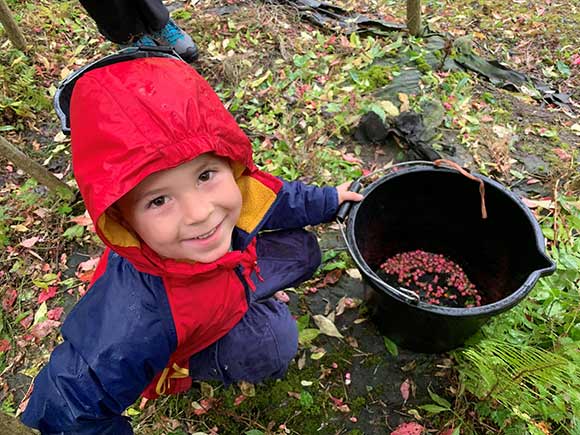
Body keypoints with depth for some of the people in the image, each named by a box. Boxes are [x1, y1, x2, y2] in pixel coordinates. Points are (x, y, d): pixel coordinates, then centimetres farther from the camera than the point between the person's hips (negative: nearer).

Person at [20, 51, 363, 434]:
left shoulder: (239, 191, -33)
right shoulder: (135, 324, -49)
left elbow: (279, 199, -8)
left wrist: (329, 200, 10)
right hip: (167, 348, -4)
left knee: (302, 251, 3)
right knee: (273, 343, -24)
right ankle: (193, 365, 4)